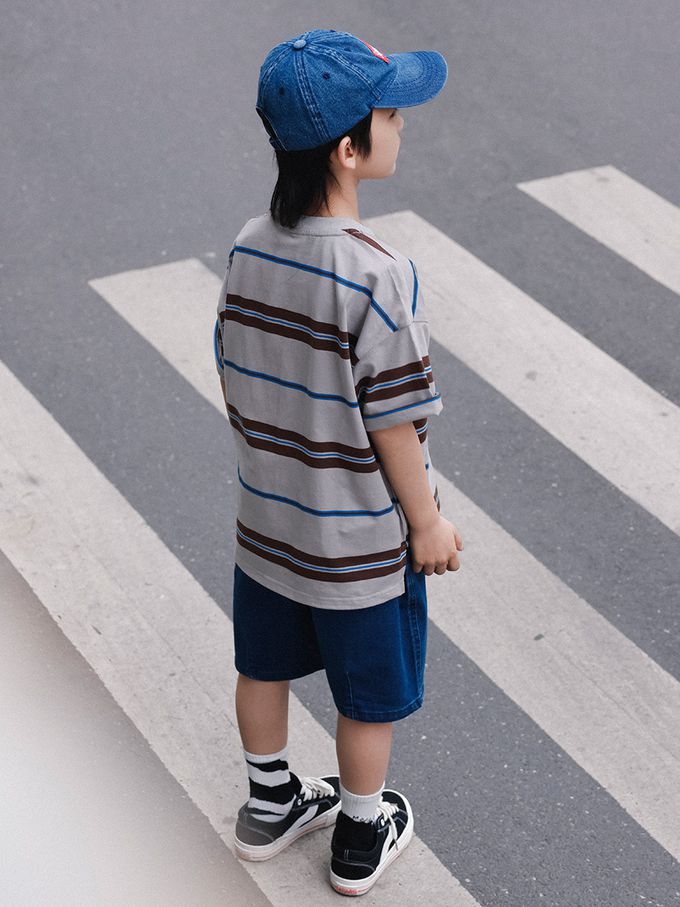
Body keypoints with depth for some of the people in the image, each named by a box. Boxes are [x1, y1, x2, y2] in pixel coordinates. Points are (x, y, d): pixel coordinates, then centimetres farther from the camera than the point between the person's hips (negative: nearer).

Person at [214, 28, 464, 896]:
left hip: (265, 520, 6)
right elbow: (392, 421, -23)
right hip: (362, 541, -6)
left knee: (265, 666, 25)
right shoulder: (378, 276, -30)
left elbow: (235, 377, 1)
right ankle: (360, 840, 36)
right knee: (367, 696, 16)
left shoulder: (248, 248, -10)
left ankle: (269, 805, 47)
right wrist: (428, 523, -9)